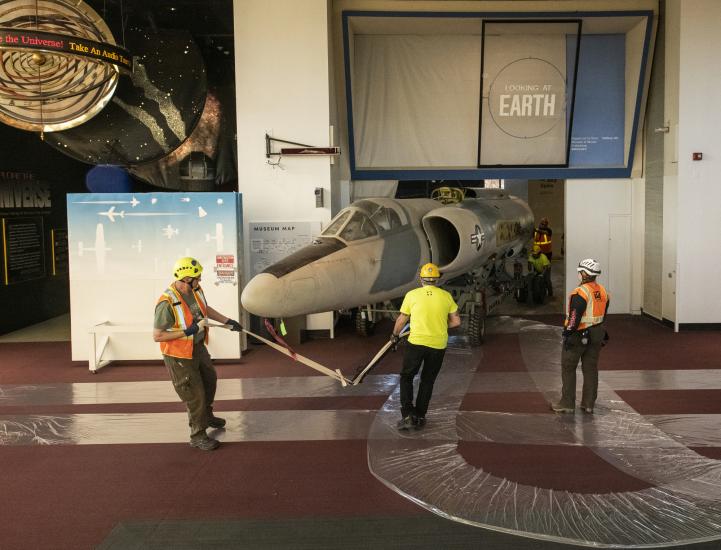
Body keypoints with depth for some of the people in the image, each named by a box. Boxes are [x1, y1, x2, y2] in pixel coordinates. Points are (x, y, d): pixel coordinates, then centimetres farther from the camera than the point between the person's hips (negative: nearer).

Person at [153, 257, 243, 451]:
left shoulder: (195, 290, -6)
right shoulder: (167, 303, -30)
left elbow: (206, 309, 15)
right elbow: (157, 336, -26)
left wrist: (227, 321, 15)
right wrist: (187, 332, -31)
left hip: (198, 347, 9)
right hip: (179, 356, -9)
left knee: (210, 379, 26)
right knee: (195, 395, 0)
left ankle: (206, 416, 52)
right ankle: (198, 436, 19)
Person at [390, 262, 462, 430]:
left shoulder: (412, 295, -2)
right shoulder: (446, 296, 2)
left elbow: (402, 319, 7)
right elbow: (456, 321, 6)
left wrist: (395, 335, 24)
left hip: (416, 342, -2)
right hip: (438, 345, 2)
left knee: (406, 377, 13)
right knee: (427, 381, 16)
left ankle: (407, 415, 1)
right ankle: (420, 418, 20)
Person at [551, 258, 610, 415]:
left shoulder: (581, 293, -20)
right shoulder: (602, 291, 6)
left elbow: (574, 317, -22)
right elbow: (603, 314, 13)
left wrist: (568, 335, -16)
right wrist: (596, 329, 20)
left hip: (579, 335, -7)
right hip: (596, 334, 8)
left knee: (568, 368, 4)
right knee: (591, 368, 12)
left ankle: (567, 403, 7)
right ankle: (589, 404, 16)